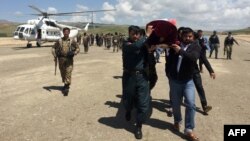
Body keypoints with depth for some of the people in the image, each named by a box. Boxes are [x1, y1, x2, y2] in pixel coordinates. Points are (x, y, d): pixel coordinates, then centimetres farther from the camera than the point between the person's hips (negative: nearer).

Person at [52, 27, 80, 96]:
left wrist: (74, 53, -13)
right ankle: (66, 84, 33)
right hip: (61, 59, 3)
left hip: (69, 59, -2)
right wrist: (55, 56, 0)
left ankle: (66, 88, -8)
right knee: (62, 73, 12)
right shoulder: (59, 41, 5)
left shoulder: (72, 41, 1)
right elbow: (53, 48, 12)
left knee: (68, 73, -9)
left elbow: (78, 48, 5)